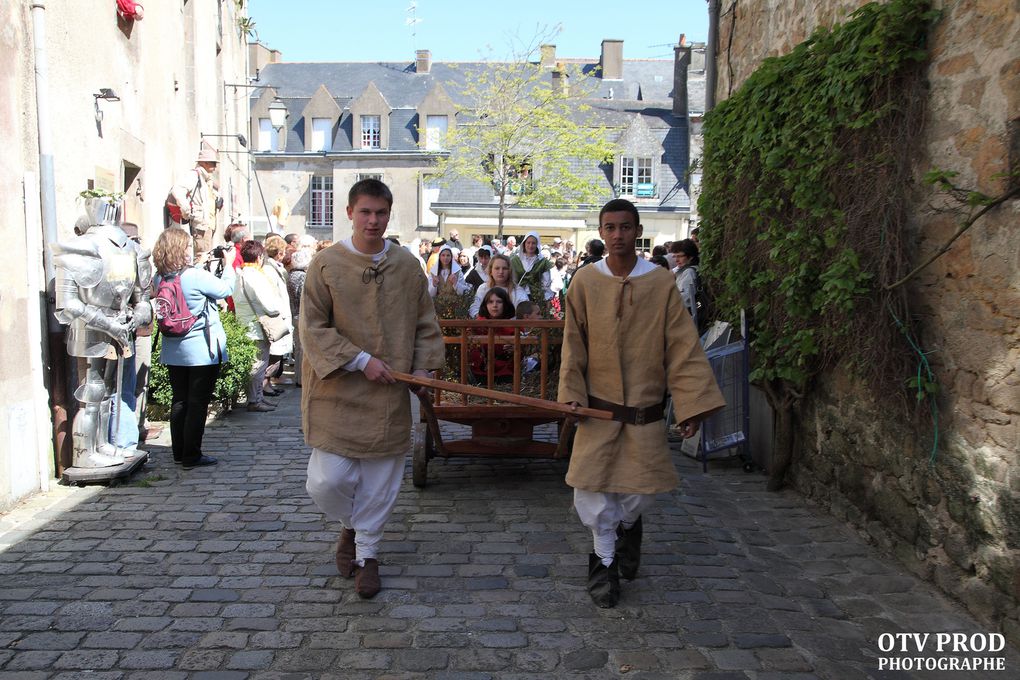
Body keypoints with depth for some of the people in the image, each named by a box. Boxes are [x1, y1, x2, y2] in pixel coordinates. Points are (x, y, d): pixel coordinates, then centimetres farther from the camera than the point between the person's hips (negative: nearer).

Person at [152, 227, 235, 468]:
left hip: (173, 351, 7)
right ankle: (192, 456, 7)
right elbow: (225, 289, -6)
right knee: (198, 403, 2)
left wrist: (208, 267, 13)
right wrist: (227, 265, 8)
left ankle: (179, 452, 23)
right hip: (202, 351, -7)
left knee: (179, 401, 14)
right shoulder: (197, 276, -19)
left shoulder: (161, 279, 2)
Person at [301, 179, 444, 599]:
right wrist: (361, 360, -14)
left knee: (380, 480, 7)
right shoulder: (326, 264, -5)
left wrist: (423, 367, -2)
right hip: (338, 391, -2)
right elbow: (313, 329, -7)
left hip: (389, 395, 2)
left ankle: (367, 552, 28)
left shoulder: (407, 266, 2)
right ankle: (350, 526, 30)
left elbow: (425, 325, 11)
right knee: (327, 479, -2)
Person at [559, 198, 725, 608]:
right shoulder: (585, 282, -3)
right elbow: (573, 346, 3)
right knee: (592, 487, -1)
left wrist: (692, 402, -10)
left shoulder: (661, 283, -6)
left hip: (644, 409, 0)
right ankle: (605, 560, 23)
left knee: (640, 490, 6)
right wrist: (572, 394, -5)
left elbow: (683, 347, -6)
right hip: (598, 408, 1)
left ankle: (629, 526, 42)